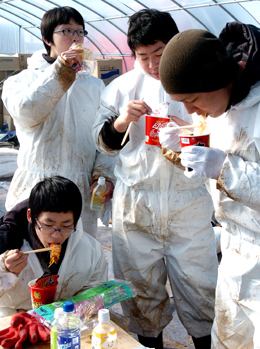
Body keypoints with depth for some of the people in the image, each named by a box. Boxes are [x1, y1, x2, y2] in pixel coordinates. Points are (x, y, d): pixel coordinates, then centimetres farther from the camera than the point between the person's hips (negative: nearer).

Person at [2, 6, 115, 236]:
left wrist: (104, 174, -4)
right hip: (34, 190, -2)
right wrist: (59, 71, -14)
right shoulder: (22, 80, 8)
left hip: (82, 191, 2)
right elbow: (26, 113, -14)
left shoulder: (95, 86, 15)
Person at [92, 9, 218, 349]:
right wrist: (121, 121, -10)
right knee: (141, 284, 10)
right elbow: (104, 143, 11)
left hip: (189, 203, -1)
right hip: (135, 203, 2)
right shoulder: (122, 87, 6)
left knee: (198, 282, 3)